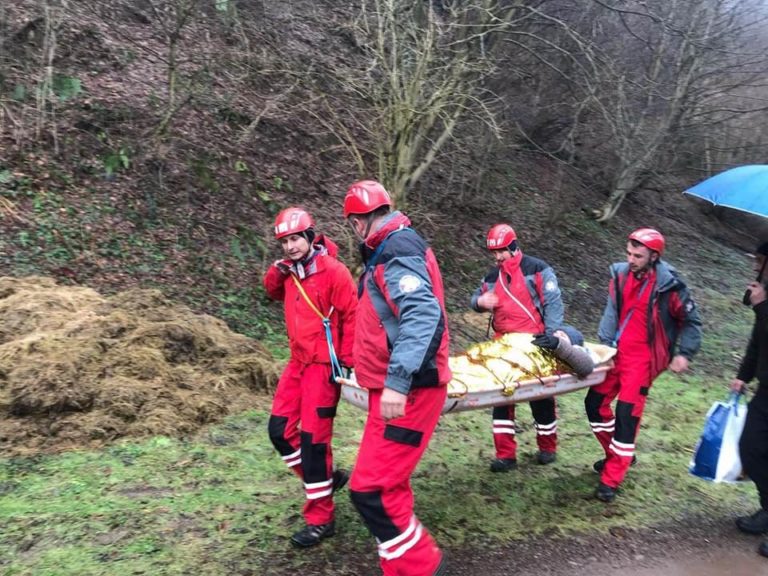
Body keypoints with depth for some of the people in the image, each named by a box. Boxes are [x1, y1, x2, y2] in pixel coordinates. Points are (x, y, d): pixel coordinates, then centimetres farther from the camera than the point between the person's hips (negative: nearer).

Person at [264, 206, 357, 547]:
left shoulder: (332, 270, -14)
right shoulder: (291, 271, 8)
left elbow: (352, 315, -13)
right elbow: (274, 293, 27)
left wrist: (347, 360, -12)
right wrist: (277, 271, 6)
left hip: (324, 364, -8)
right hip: (298, 361, 8)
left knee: (313, 438, -6)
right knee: (280, 429, 8)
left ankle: (320, 520, 8)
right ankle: (326, 477, 28)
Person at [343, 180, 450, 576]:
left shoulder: (396, 248, -15)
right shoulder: (392, 248, 17)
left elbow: (423, 314, -29)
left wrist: (397, 381, -36)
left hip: (406, 391, -11)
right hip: (394, 387, 11)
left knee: (371, 490, -11)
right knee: (388, 485, 16)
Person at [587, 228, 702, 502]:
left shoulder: (668, 285, -14)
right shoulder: (621, 274, -2)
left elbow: (691, 321, -1)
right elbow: (612, 312, 3)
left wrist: (684, 354, -9)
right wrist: (606, 346, -5)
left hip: (642, 357, -6)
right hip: (617, 352, 6)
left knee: (627, 413, -8)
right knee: (595, 403, 11)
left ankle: (611, 480, 2)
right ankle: (617, 455, 33)